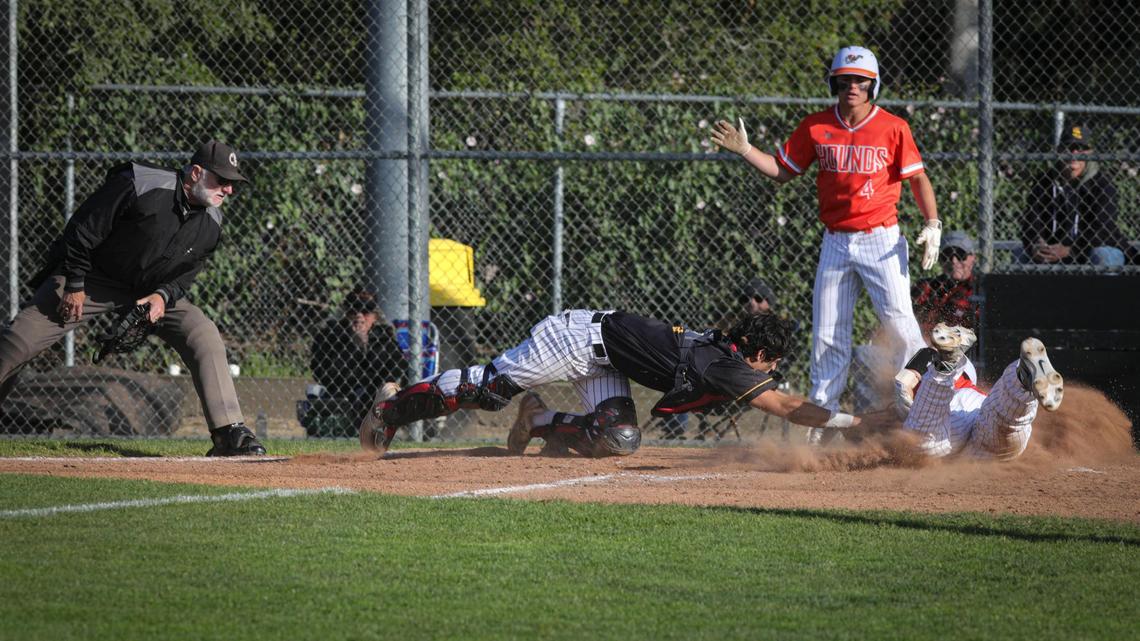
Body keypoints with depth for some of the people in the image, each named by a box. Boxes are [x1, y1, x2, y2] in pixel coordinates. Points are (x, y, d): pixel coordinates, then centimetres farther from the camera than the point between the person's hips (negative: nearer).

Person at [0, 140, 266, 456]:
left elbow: (185, 275, 2)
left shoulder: (211, 224, -9)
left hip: (156, 291, 4)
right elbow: (83, 228, -19)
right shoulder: (139, 186, -26)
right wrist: (75, 284, -17)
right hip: (92, 277, -4)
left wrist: (164, 296, -19)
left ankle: (229, 433, -13)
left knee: (204, 336, -15)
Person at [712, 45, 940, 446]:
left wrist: (932, 225, -13)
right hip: (835, 243, 4)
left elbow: (918, 179, -1)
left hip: (881, 239, -4)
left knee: (900, 324, -13)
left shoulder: (892, 128, -5)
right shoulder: (816, 128, 5)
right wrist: (744, 150, -2)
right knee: (828, 335, 5)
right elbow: (782, 171, 12)